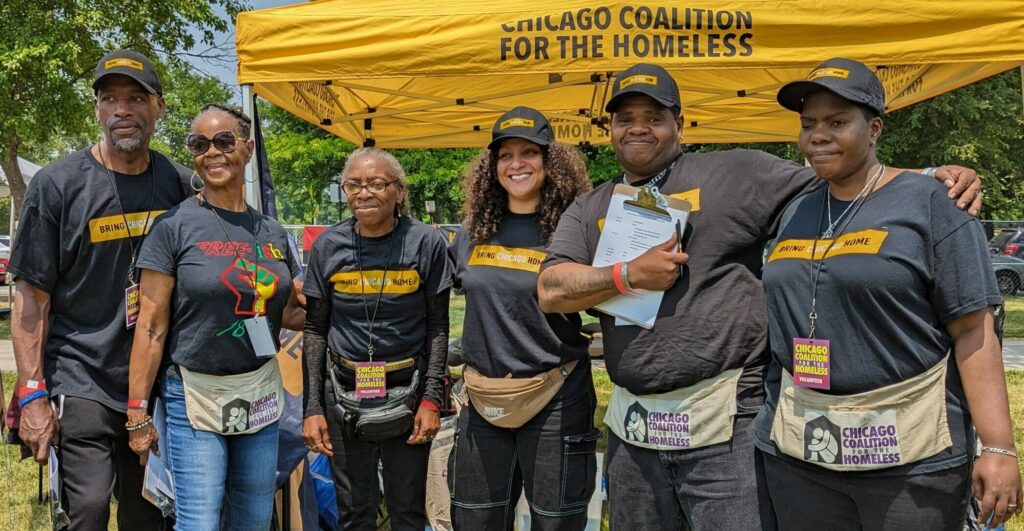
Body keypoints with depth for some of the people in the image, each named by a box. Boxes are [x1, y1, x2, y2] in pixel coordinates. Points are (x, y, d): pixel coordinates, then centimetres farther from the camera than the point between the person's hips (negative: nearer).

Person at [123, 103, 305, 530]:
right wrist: (137, 411, -11)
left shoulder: (272, 233, 7)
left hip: (260, 394, 5)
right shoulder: (175, 225, -8)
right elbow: (151, 326, -9)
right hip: (195, 396, -5)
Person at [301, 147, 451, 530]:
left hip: (407, 394, -1)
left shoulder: (427, 244, -5)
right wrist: (312, 408, -2)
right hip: (344, 396, 1)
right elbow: (315, 330, 3)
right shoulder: (328, 246, -1)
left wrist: (431, 399, -7)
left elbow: (438, 327, -1)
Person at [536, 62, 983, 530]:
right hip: (631, 429, 5)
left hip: (725, 426, -4)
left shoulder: (736, 174, 1)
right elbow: (550, 291, 1)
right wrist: (629, 275, -11)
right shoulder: (590, 210, 13)